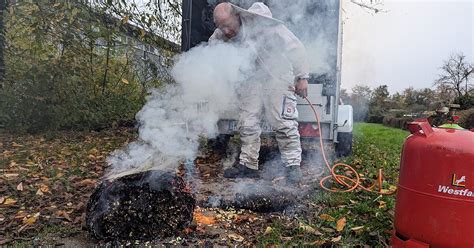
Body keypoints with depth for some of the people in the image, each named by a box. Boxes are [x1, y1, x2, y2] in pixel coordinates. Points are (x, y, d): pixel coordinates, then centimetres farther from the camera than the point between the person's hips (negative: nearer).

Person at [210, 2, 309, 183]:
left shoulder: (261, 23, -21)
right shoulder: (221, 36, -7)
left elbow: (294, 46, -16)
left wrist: (302, 77, -16)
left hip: (277, 74, -5)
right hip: (252, 79, 5)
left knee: (283, 122, -8)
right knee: (247, 123, 3)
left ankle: (293, 165, 3)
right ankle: (248, 164, 14)